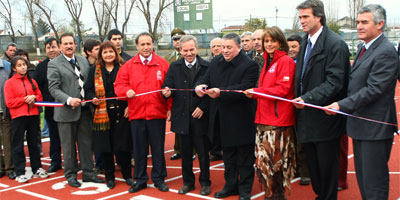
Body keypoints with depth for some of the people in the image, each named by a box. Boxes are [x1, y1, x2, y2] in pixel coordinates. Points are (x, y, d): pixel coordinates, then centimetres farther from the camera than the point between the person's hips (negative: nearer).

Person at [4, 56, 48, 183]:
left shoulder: (32, 81, 12)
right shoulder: (9, 83, -1)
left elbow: (40, 96, 14)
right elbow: (9, 102, -7)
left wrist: (33, 98, -7)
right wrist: (25, 99, -14)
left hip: (33, 115, 4)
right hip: (18, 117, -4)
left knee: (34, 143, 12)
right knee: (18, 146, 0)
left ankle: (37, 169, 20)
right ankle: (20, 173, 5)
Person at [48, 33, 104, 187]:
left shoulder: (83, 61, 12)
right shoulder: (54, 64, -4)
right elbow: (53, 88, -11)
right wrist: (69, 100, -25)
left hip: (84, 110, 4)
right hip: (66, 111, -4)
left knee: (86, 143, 11)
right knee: (68, 145, 6)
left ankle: (88, 173, 22)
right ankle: (70, 175, 20)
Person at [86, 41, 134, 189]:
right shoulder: (94, 71, 9)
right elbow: (89, 89, 8)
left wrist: (129, 106, -8)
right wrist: (93, 99, -12)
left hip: (122, 112, -1)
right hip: (103, 113, 1)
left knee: (123, 145, 2)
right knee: (106, 146, 5)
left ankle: (127, 175, 17)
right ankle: (109, 177, 18)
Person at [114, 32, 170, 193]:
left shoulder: (163, 64, 4)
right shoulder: (128, 65, 6)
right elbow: (119, 85, 5)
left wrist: (170, 107, -6)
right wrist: (127, 91, -16)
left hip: (157, 113, -1)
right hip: (136, 114, 1)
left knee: (158, 148, 7)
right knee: (139, 149, 9)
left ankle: (159, 179, 21)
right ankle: (140, 180, 22)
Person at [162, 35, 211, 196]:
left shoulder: (206, 67, -3)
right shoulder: (174, 67, 6)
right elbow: (168, 86, 3)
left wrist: (203, 107, -13)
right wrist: (167, 92, -19)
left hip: (200, 116, -2)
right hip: (182, 116, 3)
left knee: (203, 152, 7)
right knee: (185, 152, 13)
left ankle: (205, 182, 22)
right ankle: (188, 181, 27)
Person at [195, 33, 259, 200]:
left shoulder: (249, 65, -13)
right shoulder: (216, 63, 9)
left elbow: (244, 89, -23)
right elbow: (206, 79, 8)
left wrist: (220, 93, -32)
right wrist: (200, 86, -17)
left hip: (241, 120, -7)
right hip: (223, 120, 7)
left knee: (244, 157, 6)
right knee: (228, 156, 19)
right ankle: (231, 186, 32)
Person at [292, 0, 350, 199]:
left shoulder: (335, 44, -15)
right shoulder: (305, 41, 11)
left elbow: (334, 82, -20)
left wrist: (307, 98, -24)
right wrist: (298, 98, 6)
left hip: (325, 116, -8)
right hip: (307, 115, 8)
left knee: (327, 163, 5)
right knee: (312, 162, 17)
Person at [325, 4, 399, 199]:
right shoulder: (363, 47, 12)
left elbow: (374, 89, -24)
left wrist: (342, 105, -24)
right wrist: (343, 104, 11)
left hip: (375, 128, -10)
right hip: (360, 124, 10)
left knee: (374, 180, -1)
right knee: (362, 175, 19)